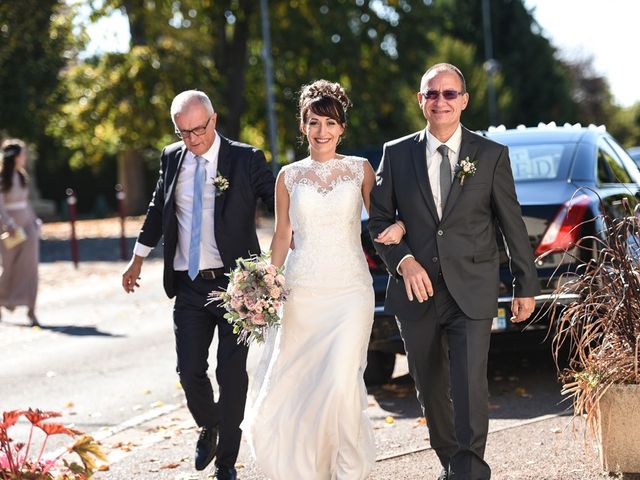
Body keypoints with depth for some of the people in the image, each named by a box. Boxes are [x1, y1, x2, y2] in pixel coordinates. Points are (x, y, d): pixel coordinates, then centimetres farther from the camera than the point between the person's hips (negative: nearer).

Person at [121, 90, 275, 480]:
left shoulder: (246, 159, -5)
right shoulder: (171, 158, 8)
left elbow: (281, 204, -5)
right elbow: (158, 209, 22)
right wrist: (138, 258, 28)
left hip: (234, 282, -3)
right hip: (189, 286, 3)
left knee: (232, 373, 0)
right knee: (190, 370, 0)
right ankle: (209, 428, 31)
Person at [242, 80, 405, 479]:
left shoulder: (360, 169, 4)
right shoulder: (289, 176, 8)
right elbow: (282, 236, 11)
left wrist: (397, 228, -15)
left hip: (350, 291, -2)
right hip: (302, 293, 2)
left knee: (342, 382, -15)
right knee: (295, 384, 1)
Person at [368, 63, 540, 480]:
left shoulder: (492, 155, 2)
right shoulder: (397, 154, 5)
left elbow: (513, 224, 5)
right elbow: (379, 218, 7)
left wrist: (526, 286, 5)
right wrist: (404, 262, -10)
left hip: (472, 292, -2)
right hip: (417, 290, 3)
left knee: (470, 385, -14)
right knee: (431, 390, 12)